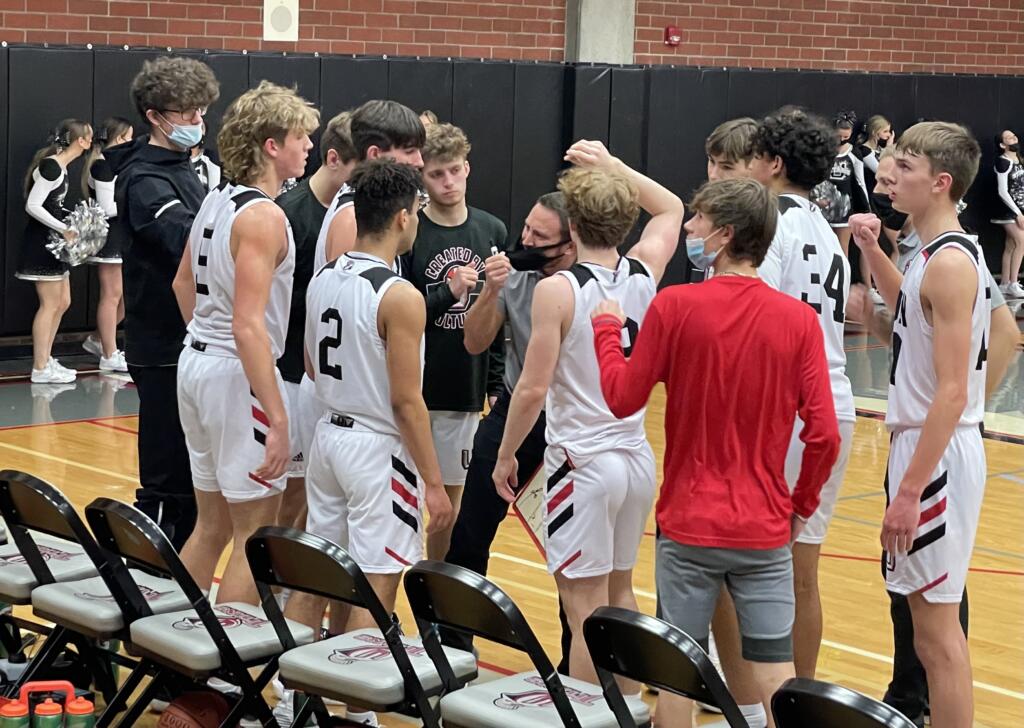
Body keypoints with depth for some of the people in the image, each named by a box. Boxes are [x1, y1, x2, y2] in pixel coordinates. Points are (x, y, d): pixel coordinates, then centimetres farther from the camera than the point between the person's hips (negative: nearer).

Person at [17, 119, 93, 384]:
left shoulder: (60, 167, 11)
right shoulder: (51, 166, -18)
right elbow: (33, 206, -21)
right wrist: (65, 229, -20)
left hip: (54, 242, 10)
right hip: (41, 241, -10)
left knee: (63, 302, 14)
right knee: (50, 304, -4)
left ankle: (45, 359, 24)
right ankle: (40, 369, 2)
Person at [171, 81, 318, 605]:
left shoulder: (214, 203, 9)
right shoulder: (264, 217, -18)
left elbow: (183, 284, 21)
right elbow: (249, 326, -24)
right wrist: (278, 423, -25)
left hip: (197, 362, 9)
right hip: (238, 373, -9)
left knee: (212, 525, 18)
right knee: (255, 535, -1)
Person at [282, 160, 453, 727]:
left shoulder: (323, 279, 4)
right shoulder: (400, 297, -19)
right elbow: (406, 399, -18)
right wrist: (434, 482, -12)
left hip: (330, 435, 8)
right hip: (379, 447, -8)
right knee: (375, 590, 1)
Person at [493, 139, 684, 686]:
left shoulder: (558, 291, -14)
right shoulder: (643, 274, 2)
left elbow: (533, 388, -15)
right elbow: (670, 209, 23)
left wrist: (505, 456, -2)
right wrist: (612, 166, 23)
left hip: (583, 462, -6)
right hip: (637, 457, 6)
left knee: (585, 607, -2)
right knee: (619, 592, 18)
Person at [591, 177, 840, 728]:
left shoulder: (674, 305, -10)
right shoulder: (799, 318, -5)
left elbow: (622, 399, -2)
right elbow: (823, 435, -6)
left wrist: (606, 328, 14)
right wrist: (802, 503, 11)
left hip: (688, 523, -1)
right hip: (766, 528, 1)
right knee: (776, 675, 6)